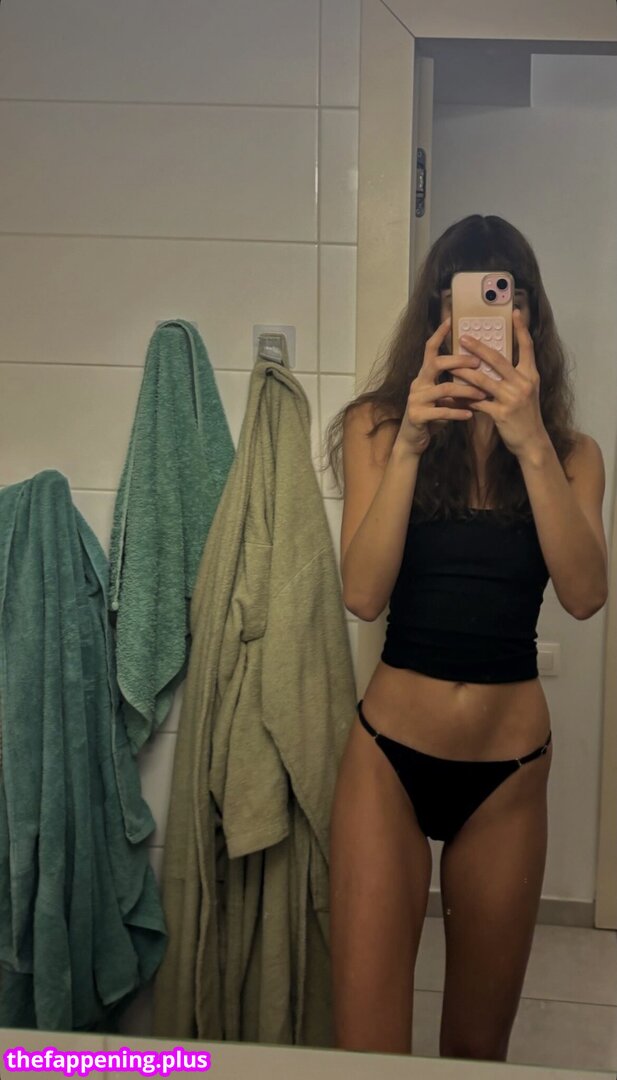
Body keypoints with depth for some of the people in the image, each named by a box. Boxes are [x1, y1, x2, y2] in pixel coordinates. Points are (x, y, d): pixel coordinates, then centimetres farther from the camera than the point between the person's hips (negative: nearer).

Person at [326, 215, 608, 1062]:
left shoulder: (571, 451, 2)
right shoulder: (378, 423, -1)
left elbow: (585, 595, -15)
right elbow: (362, 595, -12)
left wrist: (532, 444, -25)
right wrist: (408, 444, -22)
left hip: (509, 768, 2)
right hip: (390, 754, -1)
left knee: (479, 1041, 18)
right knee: (367, 1047, 0)